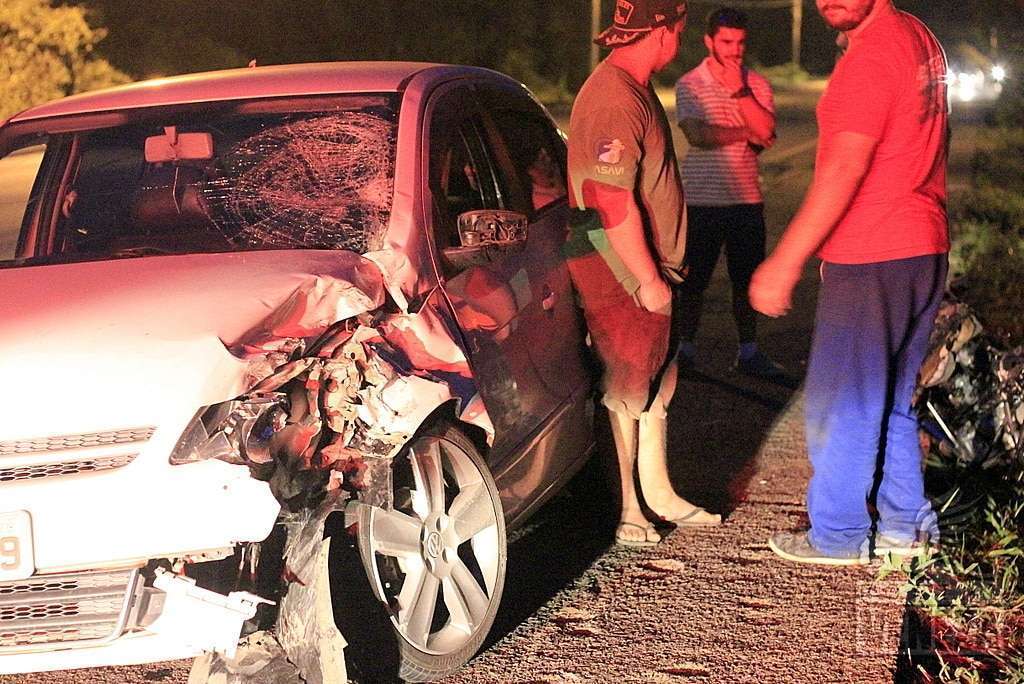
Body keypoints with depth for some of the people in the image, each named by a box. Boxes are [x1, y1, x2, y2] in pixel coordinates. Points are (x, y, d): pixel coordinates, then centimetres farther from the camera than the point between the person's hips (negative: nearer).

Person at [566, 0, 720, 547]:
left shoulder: (633, 89, 13)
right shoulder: (615, 99, -22)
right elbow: (613, 204, -27)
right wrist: (648, 280, -22)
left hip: (647, 268, 10)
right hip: (622, 276, -10)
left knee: (655, 384, 18)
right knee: (625, 394, 1)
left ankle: (658, 493, 31)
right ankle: (624, 512, 13)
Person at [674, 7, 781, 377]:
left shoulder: (756, 84, 6)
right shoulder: (690, 85, -3)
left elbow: (766, 131, -9)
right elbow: (697, 135, -17)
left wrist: (739, 91, -16)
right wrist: (746, 134, -11)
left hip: (747, 197, 3)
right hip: (702, 199, -3)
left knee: (747, 278, 10)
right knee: (694, 280, 5)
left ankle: (748, 351, 21)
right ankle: (685, 350, 17)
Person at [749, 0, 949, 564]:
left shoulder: (872, 53, -18)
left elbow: (844, 169, -23)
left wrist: (785, 261, -20)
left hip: (872, 262, -10)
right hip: (924, 248, 10)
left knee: (841, 403, 3)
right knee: (890, 399, 19)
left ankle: (837, 537, 14)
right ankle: (905, 524, 28)